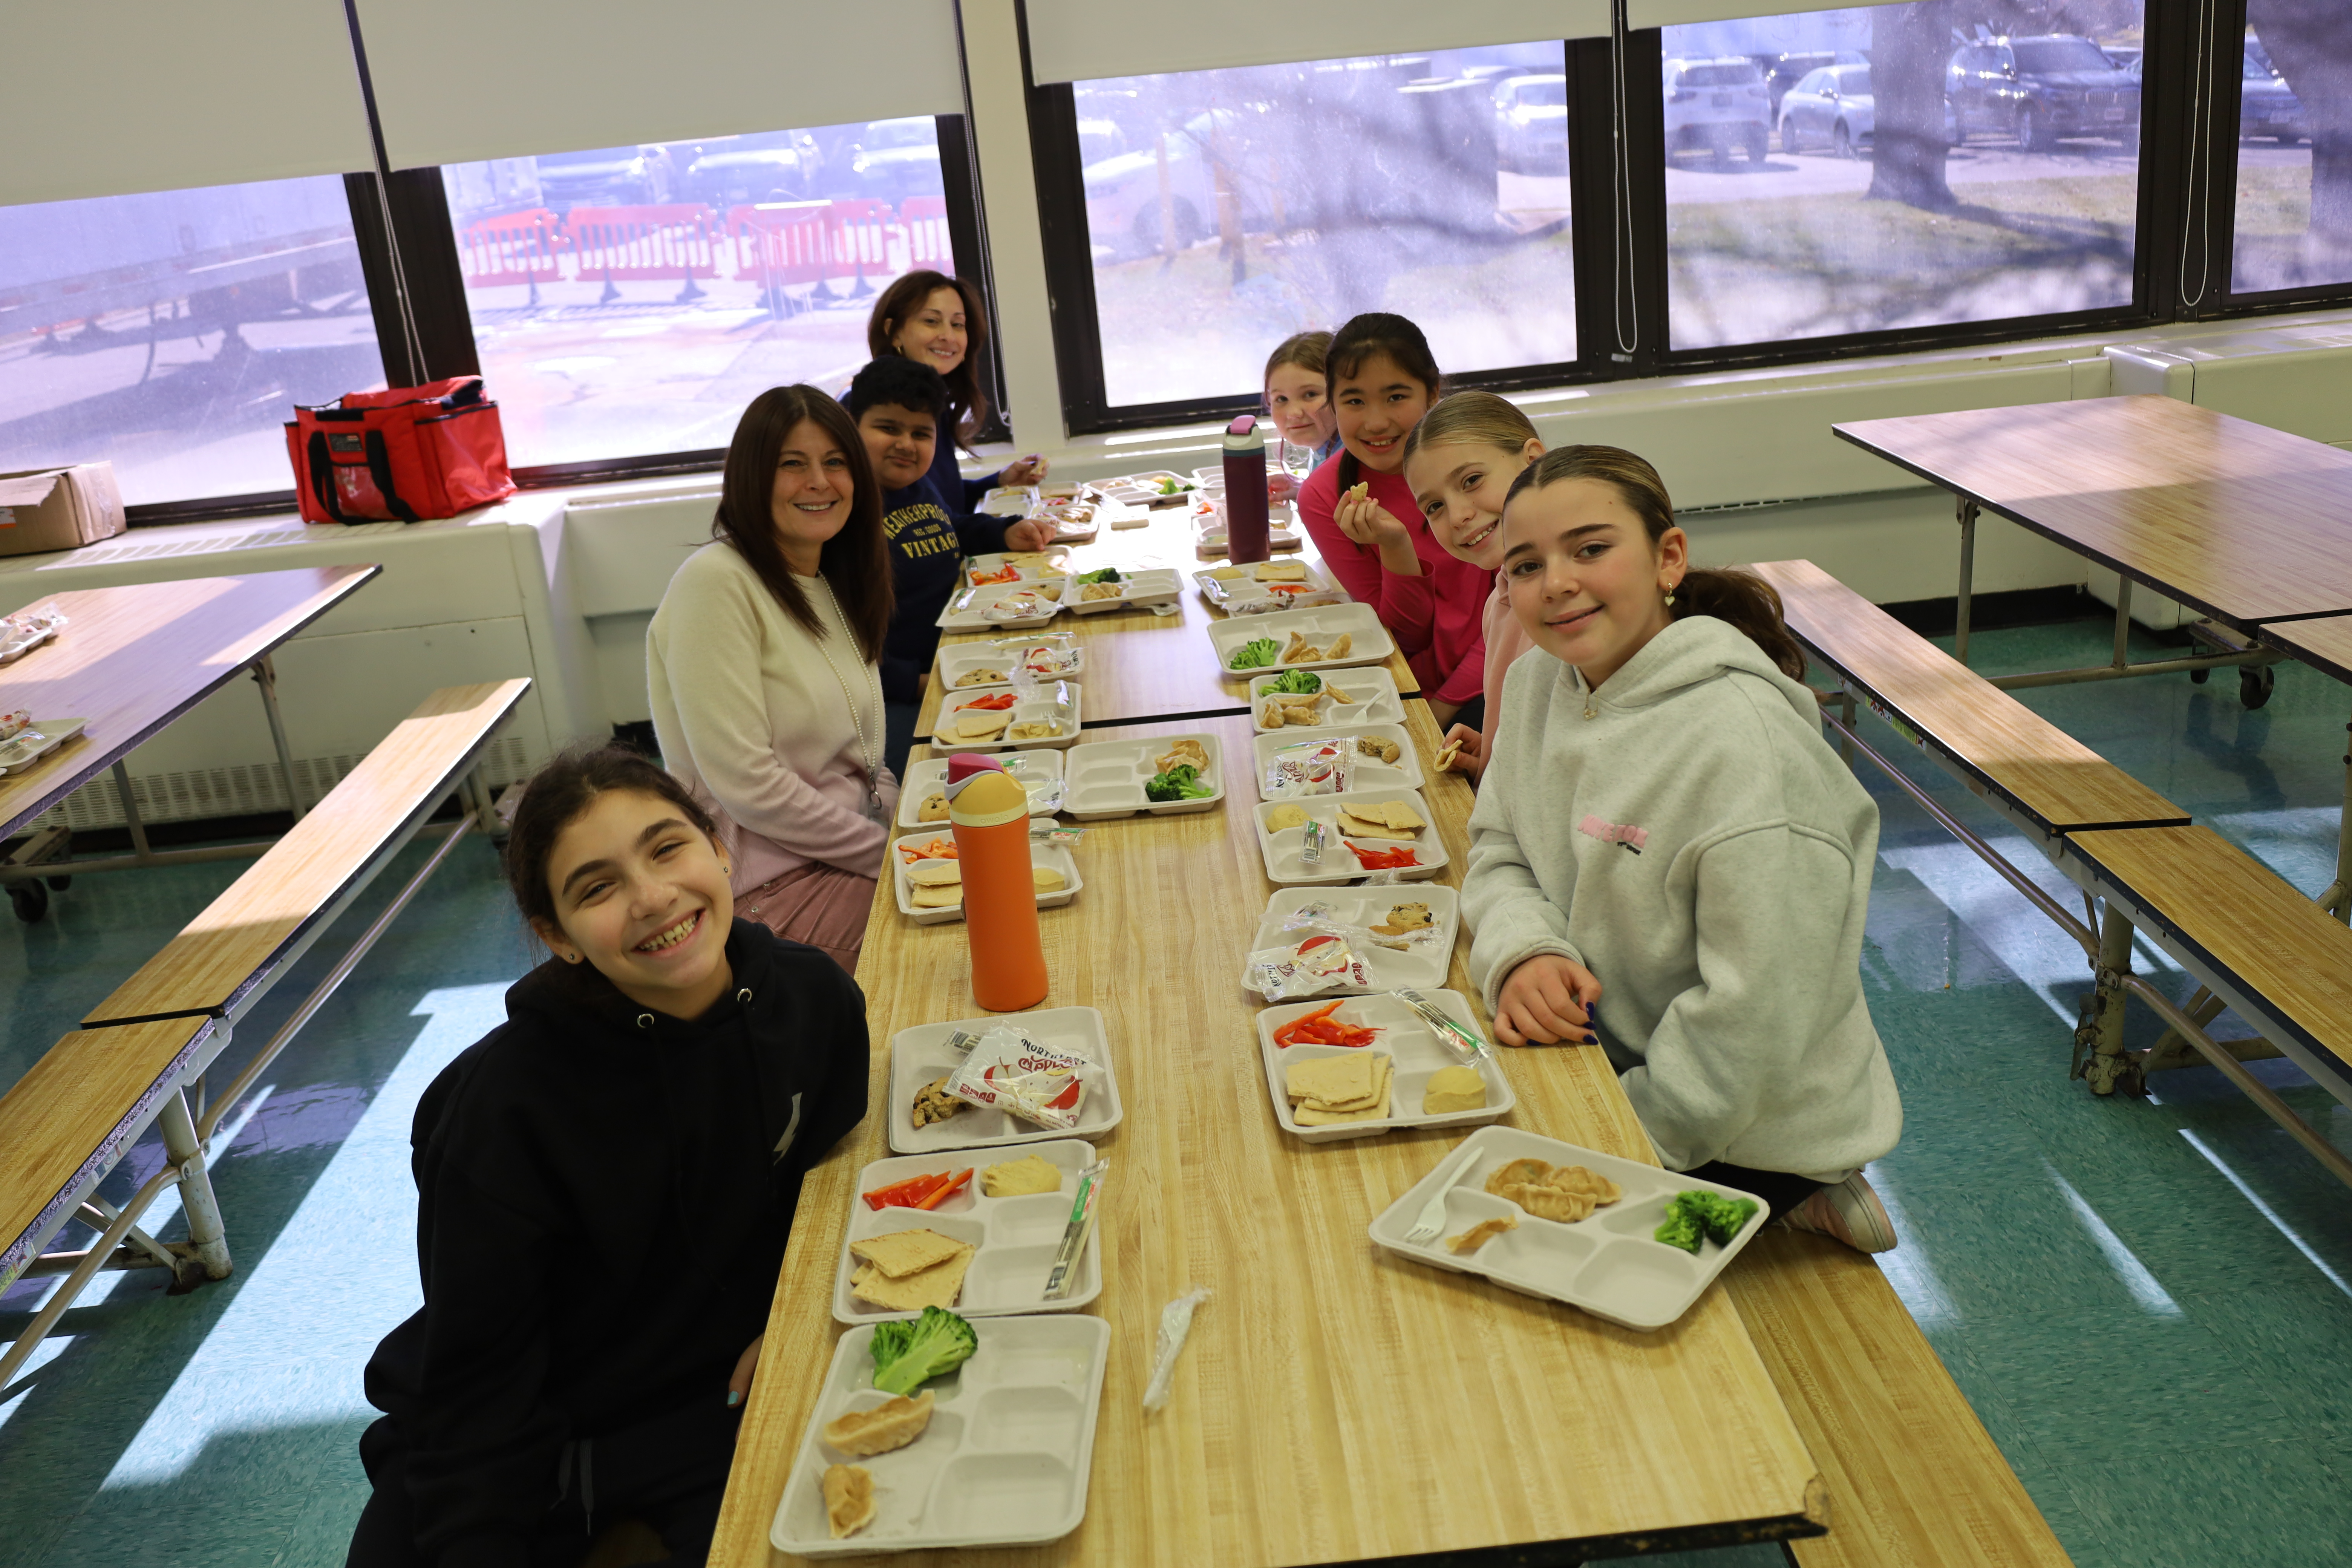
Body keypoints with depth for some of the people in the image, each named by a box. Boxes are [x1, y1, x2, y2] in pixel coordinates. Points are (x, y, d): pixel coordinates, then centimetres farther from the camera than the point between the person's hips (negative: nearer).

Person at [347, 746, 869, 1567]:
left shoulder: (815, 999, -14)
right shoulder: (504, 1104, -26)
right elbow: (476, 1376, -15)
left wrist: (785, 1324, -8)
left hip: (720, 1396, 1)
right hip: (541, 1431, -1)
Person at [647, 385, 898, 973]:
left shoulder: (832, 584, 12)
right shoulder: (715, 583, -14)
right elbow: (745, 783, -20)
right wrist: (891, 853, -15)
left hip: (852, 847, 8)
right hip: (771, 883, -8)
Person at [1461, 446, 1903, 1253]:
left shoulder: (1746, 747, -27)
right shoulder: (1537, 683, -2)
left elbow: (1758, 1014, -26)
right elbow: (1500, 852, 7)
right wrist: (1522, 952, -16)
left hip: (1748, 1131, -8)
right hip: (1598, 1056, 8)